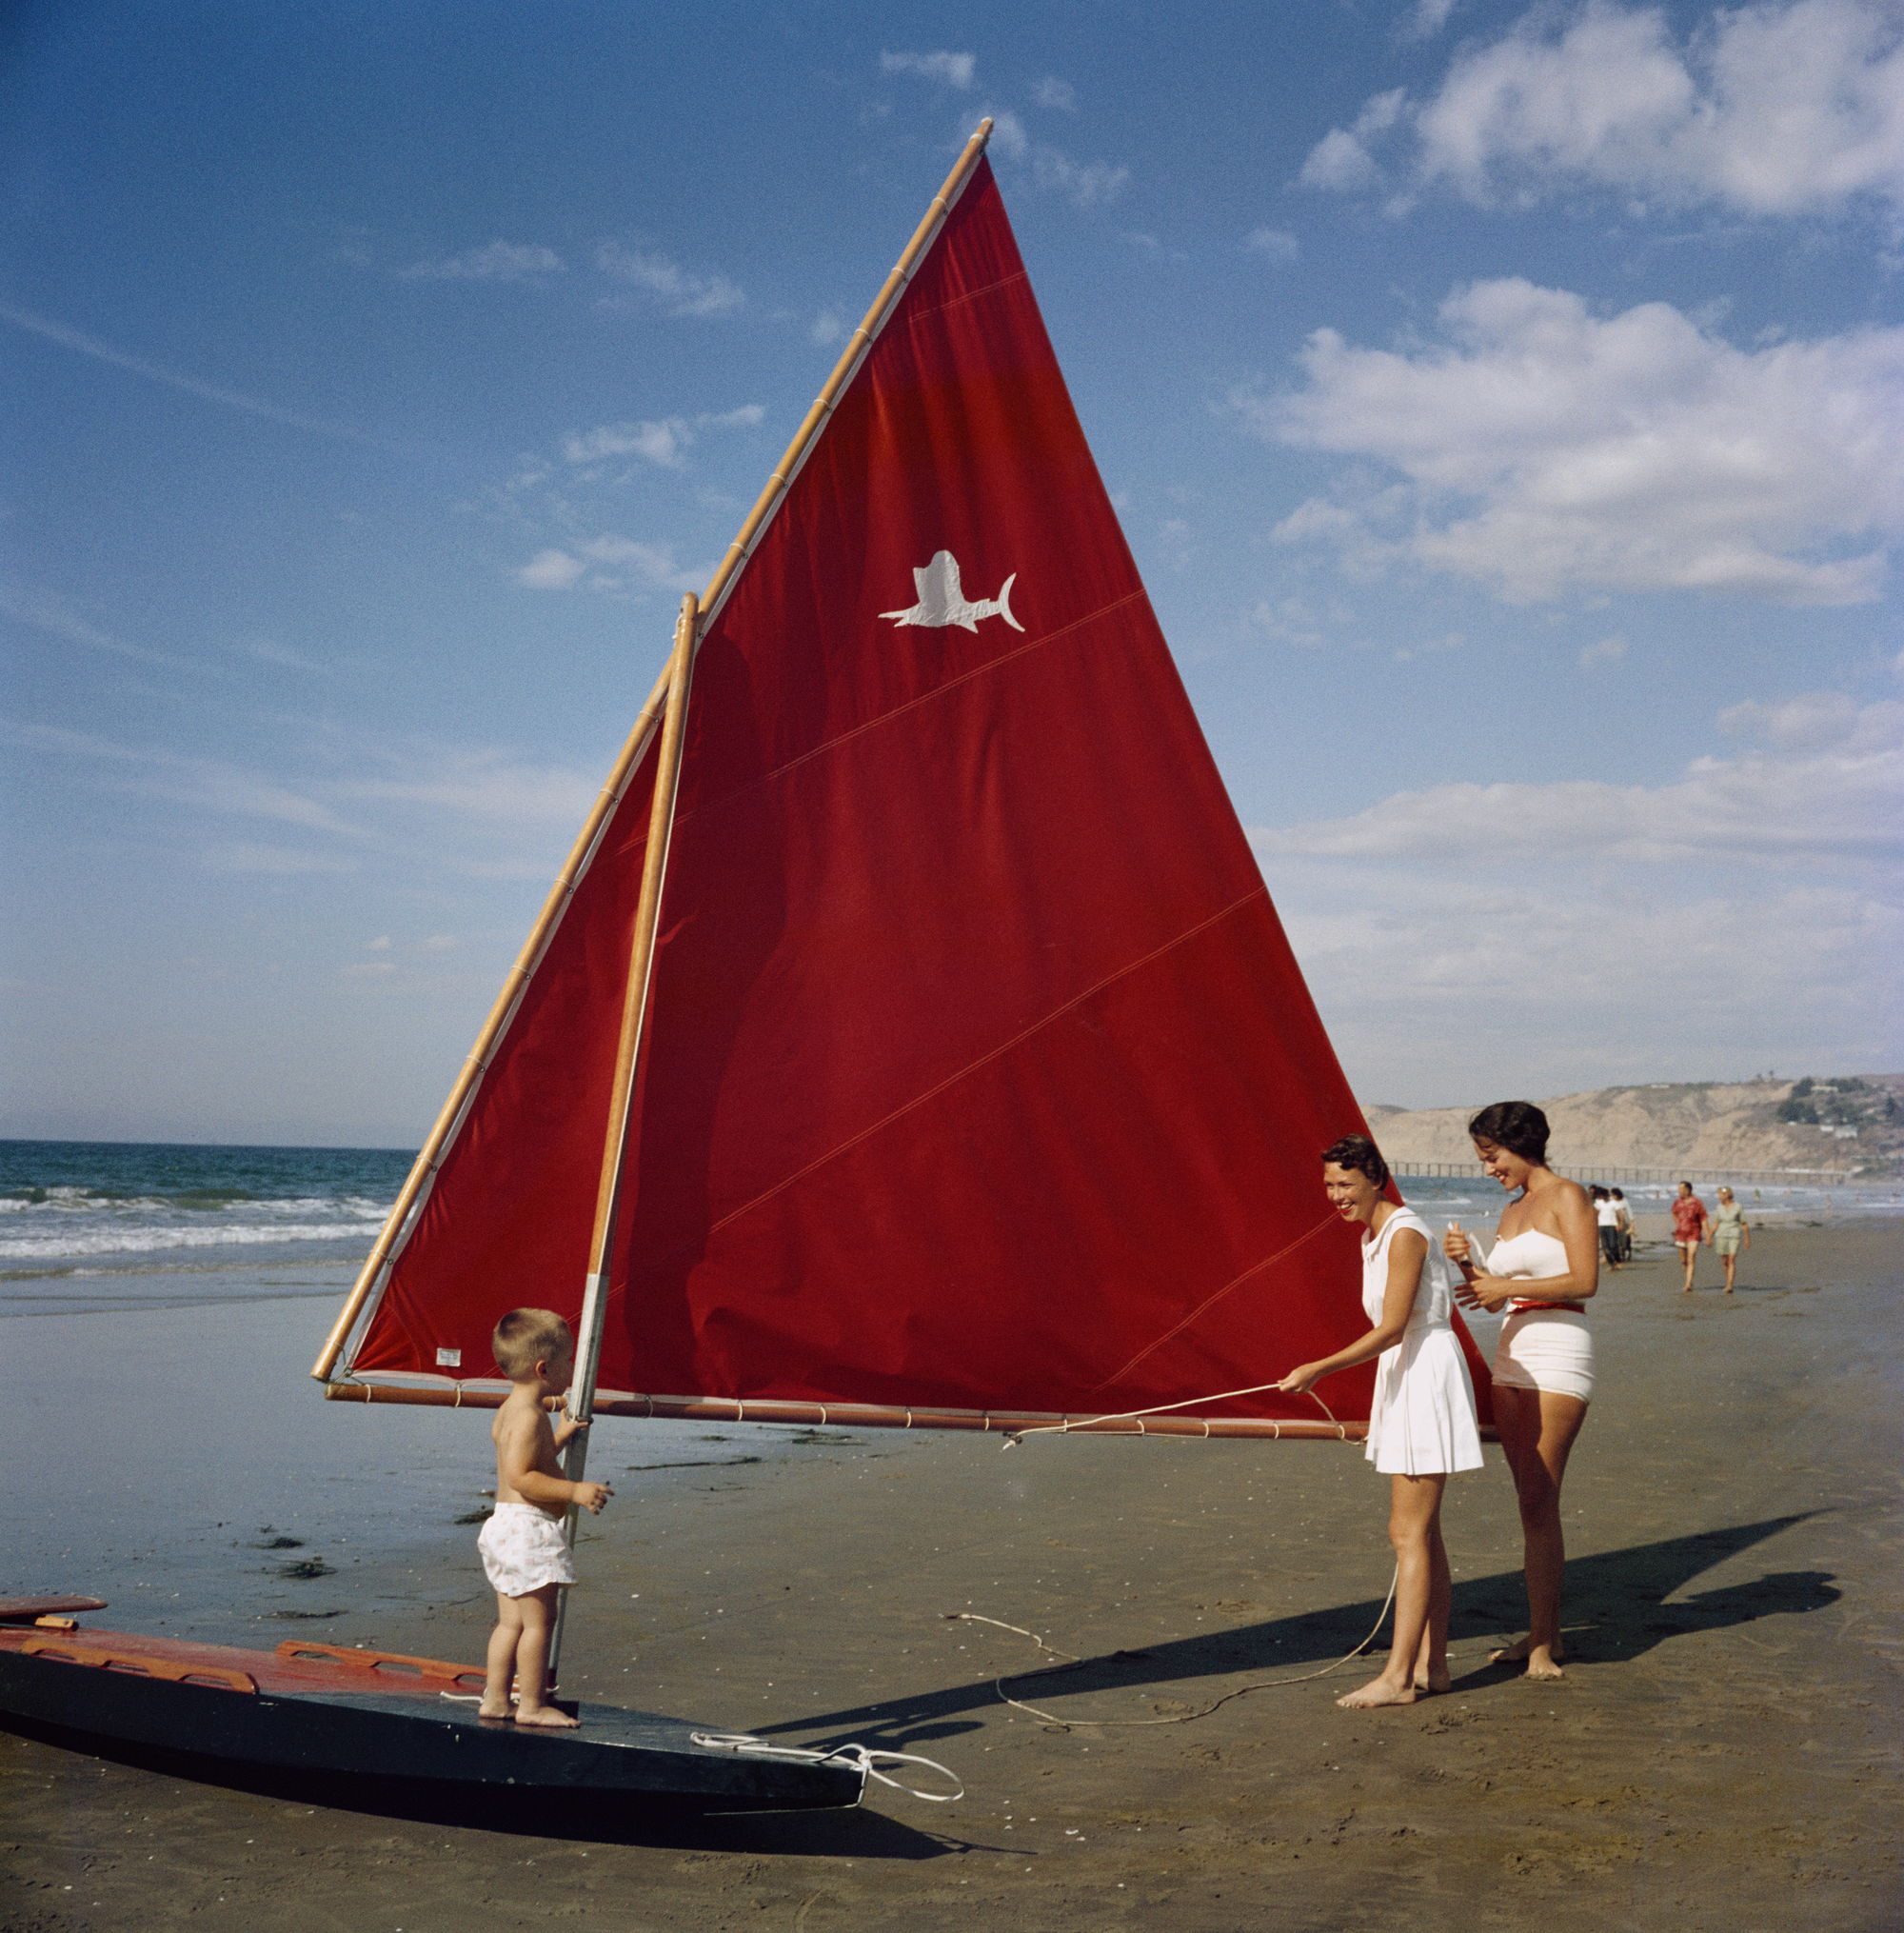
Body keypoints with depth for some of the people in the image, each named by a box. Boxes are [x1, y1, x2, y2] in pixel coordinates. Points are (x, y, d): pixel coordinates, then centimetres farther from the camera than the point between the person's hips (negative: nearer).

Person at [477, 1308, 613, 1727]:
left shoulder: (509, 1410, 15)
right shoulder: (529, 1416, -18)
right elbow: (520, 1476, -25)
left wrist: (558, 1437, 27)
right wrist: (574, 1492, -25)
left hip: (505, 1522, 10)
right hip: (529, 1527, -10)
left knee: (511, 1620, 14)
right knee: (538, 1618, -3)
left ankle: (495, 1699, 18)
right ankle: (532, 1705, 2)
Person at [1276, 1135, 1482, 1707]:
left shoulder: (1405, 1233, -16)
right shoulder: (1372, 1235, 13)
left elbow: (1392, 1329, -19)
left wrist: (1318, 1369, -19)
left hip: (1427, 1375, -10)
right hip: (1403, 1380, 10)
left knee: (1409, 1532, -8)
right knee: (1422, 1531, 11)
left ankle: (1398, 1676, -6)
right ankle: (1432, 1665, 17)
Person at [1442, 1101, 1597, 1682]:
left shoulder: (1567, 1197, -3)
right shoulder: (1513, 1211, 19)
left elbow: (1585, 1280, -13)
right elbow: (1494, 1300, 20)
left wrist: (1507, 1285, -12)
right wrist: (1468, 1264, 3)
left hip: (1558, 1352, -8)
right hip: (1512, 1353, 8)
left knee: (1538, 1501, -10)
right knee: (1532, 1502, 8)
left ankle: (1542, 1643, -6)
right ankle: (1543, 1633, 14)